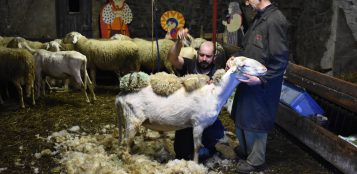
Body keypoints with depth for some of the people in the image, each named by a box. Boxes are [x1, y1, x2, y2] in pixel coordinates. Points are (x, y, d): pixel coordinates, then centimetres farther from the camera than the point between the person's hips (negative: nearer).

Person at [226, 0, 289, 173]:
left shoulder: (275, 20, -20)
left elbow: (280, 61, -22)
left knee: (254, 122, 6)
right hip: (248, 79, 9)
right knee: (240, 118, 21)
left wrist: (261, 79, -23)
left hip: (262, 85, -9)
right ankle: (244, 150, 43)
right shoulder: (259, 18, 8)